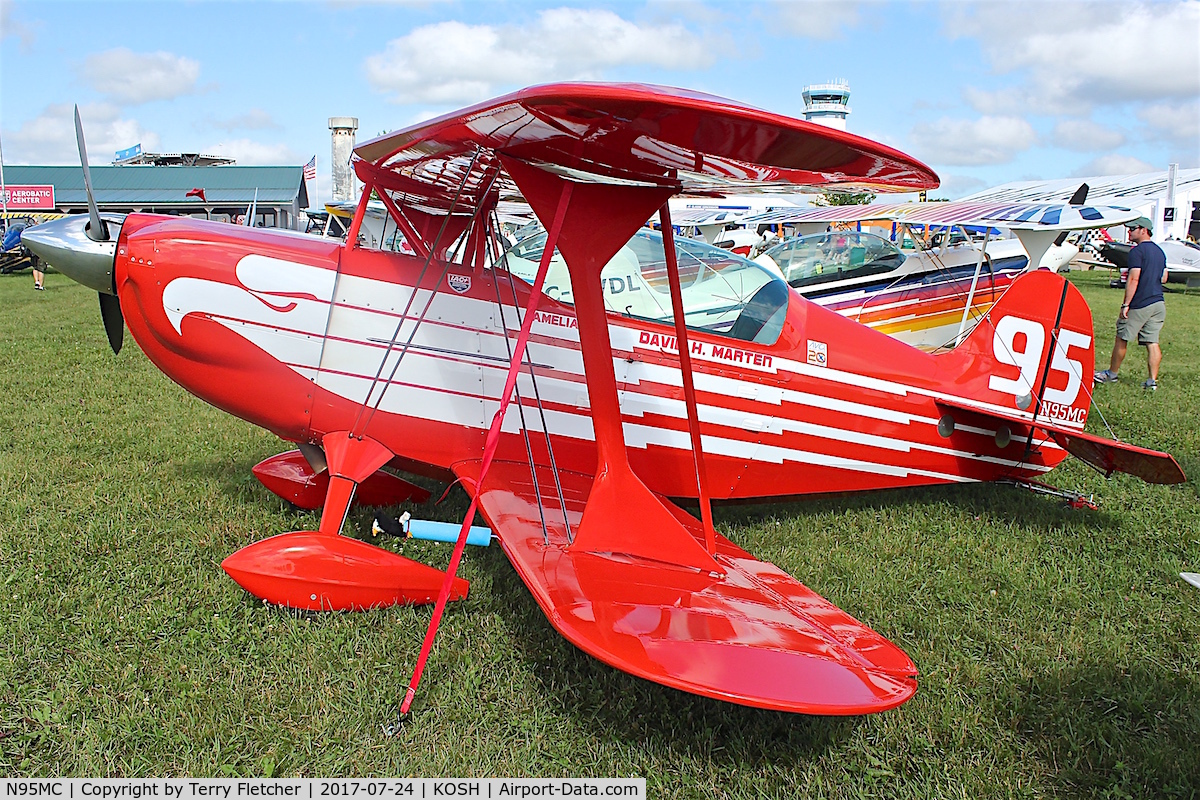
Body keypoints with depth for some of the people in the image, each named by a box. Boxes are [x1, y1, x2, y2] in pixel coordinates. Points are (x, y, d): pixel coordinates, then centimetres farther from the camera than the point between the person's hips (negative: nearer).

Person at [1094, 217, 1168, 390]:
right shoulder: (1160, 251, 15)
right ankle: (1153, 381, 2)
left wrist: (1125, 304, -18)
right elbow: (1164, 278, 21)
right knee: (1152, 342, 5)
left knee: (1122, 339, 5)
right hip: (1158, 303, 8)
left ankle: (1112, 374, 16)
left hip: (1140, 304, -8)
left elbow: (1133, 279, -18)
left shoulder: (1137, 251, -11)